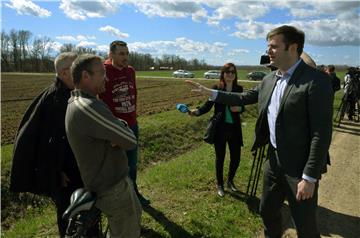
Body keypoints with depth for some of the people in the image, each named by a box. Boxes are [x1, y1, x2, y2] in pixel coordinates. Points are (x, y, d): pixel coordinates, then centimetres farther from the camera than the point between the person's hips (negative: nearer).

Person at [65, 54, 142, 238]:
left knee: (135, 214, 30)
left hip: (113, 178, 10)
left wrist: (120, 126, -17)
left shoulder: (78, 103, 4)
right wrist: (123, 128, -4)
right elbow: (130, 141, -25)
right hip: (112, 189, -10)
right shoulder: (88, 107, -30)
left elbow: (119, 124, 6)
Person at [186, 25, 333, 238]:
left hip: (300, 167, -7)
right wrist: (210, 92, 12)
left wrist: (309, 178, -20)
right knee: (267, 211, 22)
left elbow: (322, 133, -20)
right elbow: (244, 98, 18)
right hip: (274, 160, 7)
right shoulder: (269, 79, 6)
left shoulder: (316, 81, -19)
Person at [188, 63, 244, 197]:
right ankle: (219, 185, 31)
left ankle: (230, 181, 37)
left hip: (234, 128, 3)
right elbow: (208, 105, -9)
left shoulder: (239, 89, 0)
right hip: (220, 128, -3)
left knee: (236, 158, 9)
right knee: (220, 158, 10)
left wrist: (239, 108, -14)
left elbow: (242, 107, 9)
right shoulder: (216, 88, -8)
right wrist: (196, 112, -26)